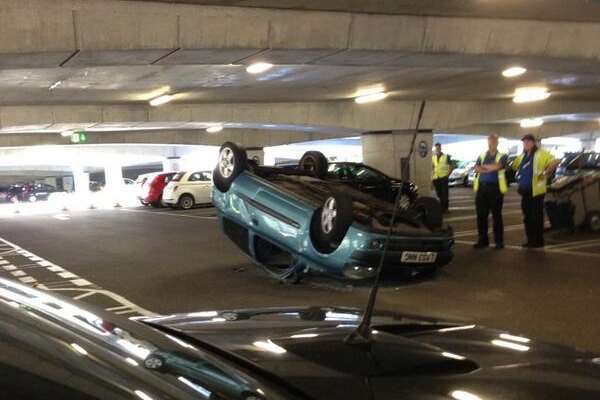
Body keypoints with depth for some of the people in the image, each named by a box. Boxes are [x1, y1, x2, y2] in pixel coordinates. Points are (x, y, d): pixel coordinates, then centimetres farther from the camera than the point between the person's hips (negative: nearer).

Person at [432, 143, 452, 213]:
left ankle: (445, 208, 3)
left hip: (443, 177, -4)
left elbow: (450, 167, 1)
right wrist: (433, 175, 8)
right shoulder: (433, 158, 11)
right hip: (436, 178, 4)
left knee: (444, 193, -4)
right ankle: (442, 207, 18)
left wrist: (447, 174, -7)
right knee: (439, 193, 8)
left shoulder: (446, 157, -1)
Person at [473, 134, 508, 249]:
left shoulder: (502, 156, 4)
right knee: (481, 215, 6)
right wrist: (490, 168, -12)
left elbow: (497, 166, -16)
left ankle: (499, 241, 6)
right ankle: (483, 240, 15)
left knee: (496, 215, 0)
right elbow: (477, 168, 0)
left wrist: (484, 167, -2)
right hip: (482, 187, 4)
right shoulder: (482, 156, 16)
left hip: (495, 188, -4)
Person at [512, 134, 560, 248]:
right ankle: (530, 240, 19)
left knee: (536, 216, -4)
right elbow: (514, 166, 31)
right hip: (525, 190, 8)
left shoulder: (541, 154, -8)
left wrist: (546, 173, -16)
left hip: (536, 190, -8)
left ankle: (538, 241, 2)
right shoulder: (522, 156, 16)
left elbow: (555, 161, -18)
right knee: (527, 217, 11)